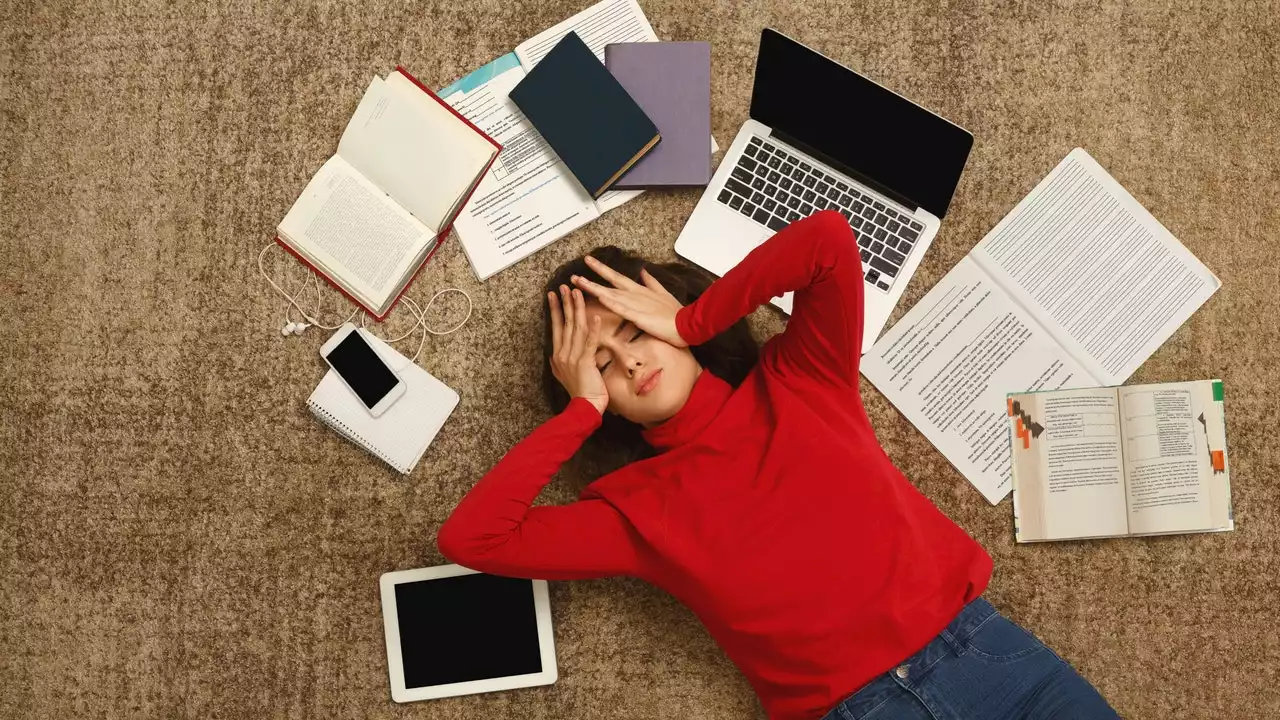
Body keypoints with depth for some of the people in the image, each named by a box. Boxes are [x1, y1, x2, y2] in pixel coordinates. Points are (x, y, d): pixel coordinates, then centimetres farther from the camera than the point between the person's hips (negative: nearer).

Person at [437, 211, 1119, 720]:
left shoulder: (795, 381, 8)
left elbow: (828, 239, -5)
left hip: (978, 645, 2)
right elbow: (468, 538, -6)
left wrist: (688, 323, -1)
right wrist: (581, 409, -1)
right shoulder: (635, 508, 4)